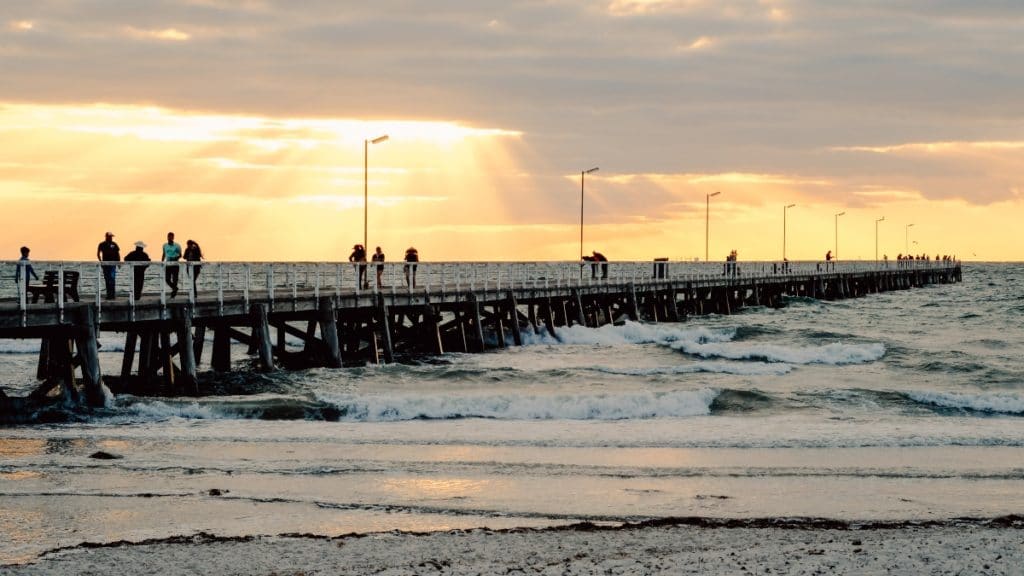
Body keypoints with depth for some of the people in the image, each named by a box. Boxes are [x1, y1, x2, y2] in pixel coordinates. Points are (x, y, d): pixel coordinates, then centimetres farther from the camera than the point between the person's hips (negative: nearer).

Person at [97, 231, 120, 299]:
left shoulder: (114, 244, 3)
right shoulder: (102, 245, 4)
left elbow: (118, 254, 9)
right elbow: (98, 254, 10)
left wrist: (118, 262, 2)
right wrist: (100, 261, -2)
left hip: (113, 264, -2)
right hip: (105, 264, 2)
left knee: (112, 278, -13)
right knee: (106, 279, 6)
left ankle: (112, 294, -15)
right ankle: (108, 294, 13)